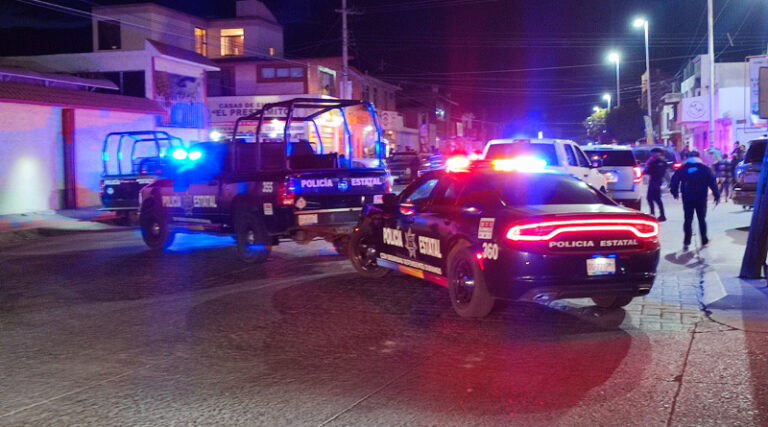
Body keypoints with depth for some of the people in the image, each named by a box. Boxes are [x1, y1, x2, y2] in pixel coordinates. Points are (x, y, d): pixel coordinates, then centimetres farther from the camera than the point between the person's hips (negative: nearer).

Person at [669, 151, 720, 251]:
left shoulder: (682, 169, 2)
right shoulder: (705, 169, -1)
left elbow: (674, 181, 2)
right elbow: (712, 182, -5)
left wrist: (675, 193, 13)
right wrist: (717, 195, -2)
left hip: (687, 198, 1)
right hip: (701, 198, 0)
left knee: (688, 219, 5)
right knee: (702, 219, 11)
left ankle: (686, 242, -3)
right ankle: (704, 241, 15)